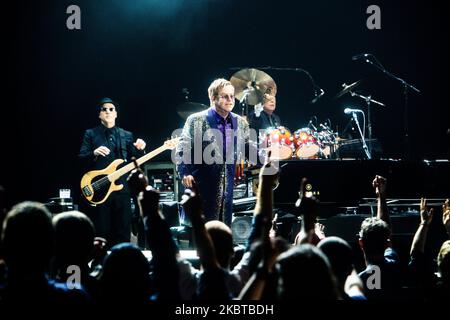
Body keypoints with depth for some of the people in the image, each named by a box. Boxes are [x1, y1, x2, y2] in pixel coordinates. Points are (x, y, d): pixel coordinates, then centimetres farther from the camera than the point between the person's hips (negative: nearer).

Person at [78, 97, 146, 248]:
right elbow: (81, 158, -2)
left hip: (121, 187, 2)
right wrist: (94, 153, -20)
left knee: (123, 231, 2)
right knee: (101, 231, -2)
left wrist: (140, 150, -10)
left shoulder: (127, 135, 14)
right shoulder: (90, 134, 7)